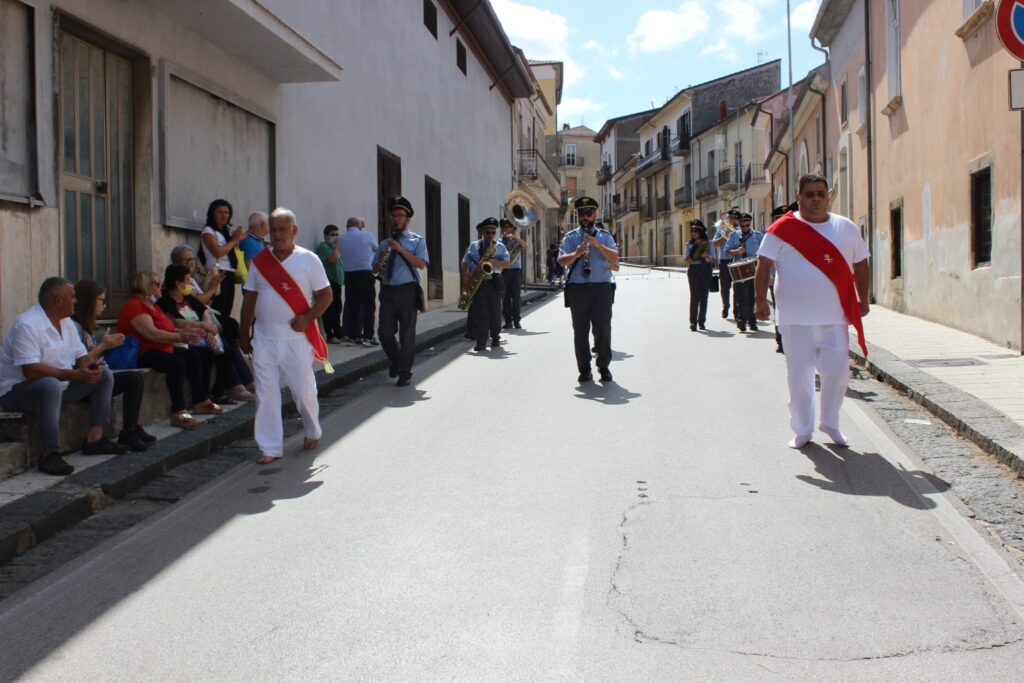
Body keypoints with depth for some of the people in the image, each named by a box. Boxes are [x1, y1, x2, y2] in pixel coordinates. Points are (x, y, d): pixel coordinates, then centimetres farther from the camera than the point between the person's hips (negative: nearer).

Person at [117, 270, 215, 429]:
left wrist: (184, 331, -5)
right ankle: (178, 413, -37)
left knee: (192, 355, 9)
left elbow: (167, 330, 13)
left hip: (159, 349, 12)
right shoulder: (135, 306, -17)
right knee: (176, 362, -32)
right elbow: (152, 334, -28)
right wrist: (181, 337, -25)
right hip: (141, 355, -12)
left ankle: (200, 402, 12)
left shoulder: (152, 305, 18)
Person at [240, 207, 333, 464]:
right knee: (266, 395, 1)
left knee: (304, 391, 6)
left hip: (296, 338, -2)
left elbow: (325, 295, -2)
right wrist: (244, 334, 10)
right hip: (264, 339, 3)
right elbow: (249, 299, 11)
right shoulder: (259, 262, 7)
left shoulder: (308, 260, -2)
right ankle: (270, 448, 10)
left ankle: (312, 432, 32)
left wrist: (307, 318, -16)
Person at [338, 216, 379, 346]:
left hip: (349, 275, 4)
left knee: (352, 305, 9)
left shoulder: (341, 239, 5)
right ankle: (368, 336, -7)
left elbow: (342, 256, 9)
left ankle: (352, 335, 11)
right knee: (368, 306, -1)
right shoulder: (366, 236, -2)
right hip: (365, 273, -4)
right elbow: (376, 249, 14)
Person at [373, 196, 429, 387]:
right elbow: (375, 270, 15)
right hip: (387, 291, 3)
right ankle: (396, 361, 26)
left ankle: (405, 373, 12)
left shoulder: (417, 240, 7)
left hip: (407, 291, -3)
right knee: (385, 333, -1)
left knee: (407, 334, 1)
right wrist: (381, 260, -6)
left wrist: (401, 249, -16)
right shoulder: (384, 243, 18)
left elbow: (421, 264, -10)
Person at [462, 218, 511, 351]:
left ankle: (495, 337, 22)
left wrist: (492, 262, -19)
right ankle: (481, 342, -6)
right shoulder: (473, 246, 9)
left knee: (495, 312, 5)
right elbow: (465, 264, 8)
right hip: (477, 284, 0)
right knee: (480, 313, -4)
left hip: (493, 283, 0)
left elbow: (506, 263, -4)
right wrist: (465, 280, -5)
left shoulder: (500, 246, 8)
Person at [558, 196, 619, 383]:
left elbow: (615, 258, -3)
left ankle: (604, 367, 11)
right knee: (580, 331, 2)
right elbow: (561, 260, -3)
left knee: (603, 329, -1)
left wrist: (598, 245, -16)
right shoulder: (570, 237, 10)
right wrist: (576, 254, -22)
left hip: (601, 288, 0)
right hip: (577, 289, 0)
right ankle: (584, 369, 9)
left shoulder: (605, 236, 12)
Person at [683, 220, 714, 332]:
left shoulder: (707, 244, 6)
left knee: (704, 296, 4)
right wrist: (688, 260, -12)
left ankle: (702, 321, 14)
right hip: (693, 271, 0)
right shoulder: (689, 245, 11)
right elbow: (686, 260, 10)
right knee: (694, 296, -11)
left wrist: (707, 257, -20)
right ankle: (693, 322, -14)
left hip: (705, 270, 0)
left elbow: (712, 259, 1)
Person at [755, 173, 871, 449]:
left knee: (838, 372, 0)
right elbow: (764, 266, -5)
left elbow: (861, 266, 17)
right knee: (799, 376, 4)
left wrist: (863, 300, 12)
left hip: (835, 316, 2)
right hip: (796, 318, -2)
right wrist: (760, 298, -15)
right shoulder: (782, 230, -1)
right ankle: (802, 429, 18)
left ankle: (830, 423, 21)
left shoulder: (847, 228, 10)